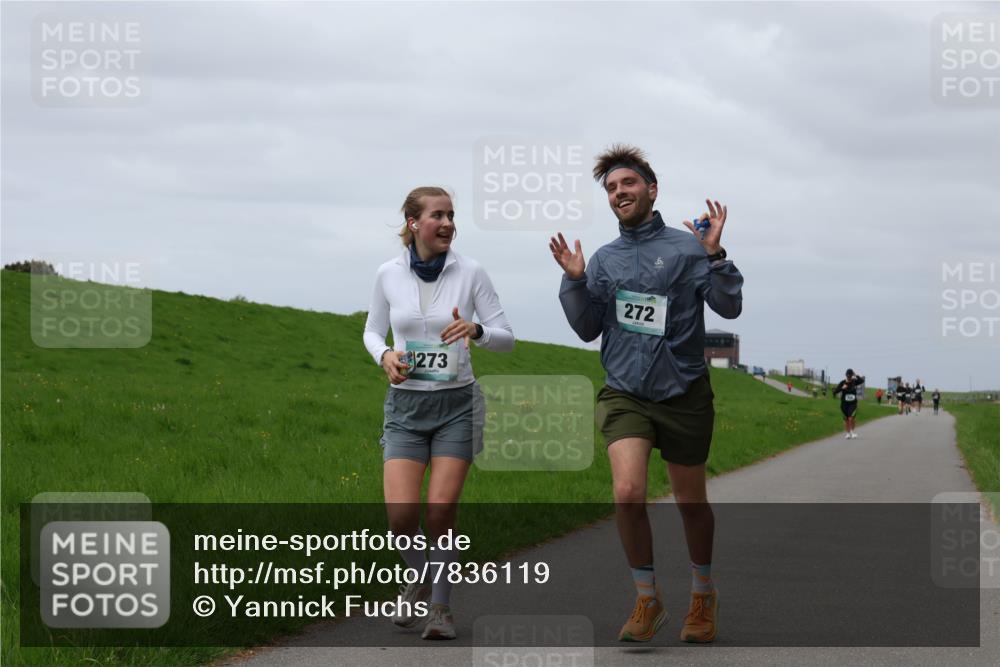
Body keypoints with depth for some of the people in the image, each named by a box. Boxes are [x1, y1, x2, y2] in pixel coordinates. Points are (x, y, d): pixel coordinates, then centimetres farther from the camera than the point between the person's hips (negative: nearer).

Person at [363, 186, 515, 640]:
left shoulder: (470, 273, -4)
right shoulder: (389, 275, 0)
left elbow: (506, 338, 0)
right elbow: (372, 331, 14)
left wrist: (476, 330, -21)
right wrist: (385, 356, -7)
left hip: (456, 403, -1)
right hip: (405, 404, 1)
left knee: (441, 510, -9)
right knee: (400, 513, -10)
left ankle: (441, 606, 10)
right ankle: (419, 579, 22)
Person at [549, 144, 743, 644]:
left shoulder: (686, 247, -3)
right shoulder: (603, 260, 8)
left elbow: (729, 307, -10)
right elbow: (588, 330, 11)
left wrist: (714, 254, -22)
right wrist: (574, 282, -2)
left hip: (683, 393, -2)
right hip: (624, 393, 2)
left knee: (691, 503, 11)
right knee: (627, 494, -18)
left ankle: (703, 595, 34)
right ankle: (647, 600, -1)